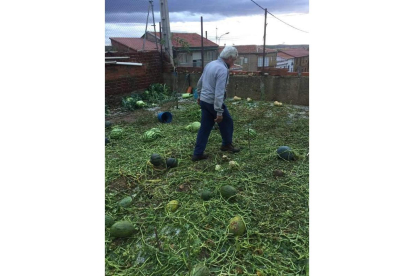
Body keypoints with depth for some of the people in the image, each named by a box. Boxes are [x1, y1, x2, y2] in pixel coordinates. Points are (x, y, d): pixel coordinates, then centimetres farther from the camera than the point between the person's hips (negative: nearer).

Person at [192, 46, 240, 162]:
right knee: (227, 122, 15)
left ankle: (198, 153, 13)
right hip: (213, 102, -8)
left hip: (204, 100, 8)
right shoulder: (222, 69, -20)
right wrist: (219, 112, -25)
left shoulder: (210, 64, 8)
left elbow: (200, 82, 18)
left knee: (205, 127, 11)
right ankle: (227, 144, 35)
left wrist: (200, 95, 32)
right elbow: (219, 92, -26)